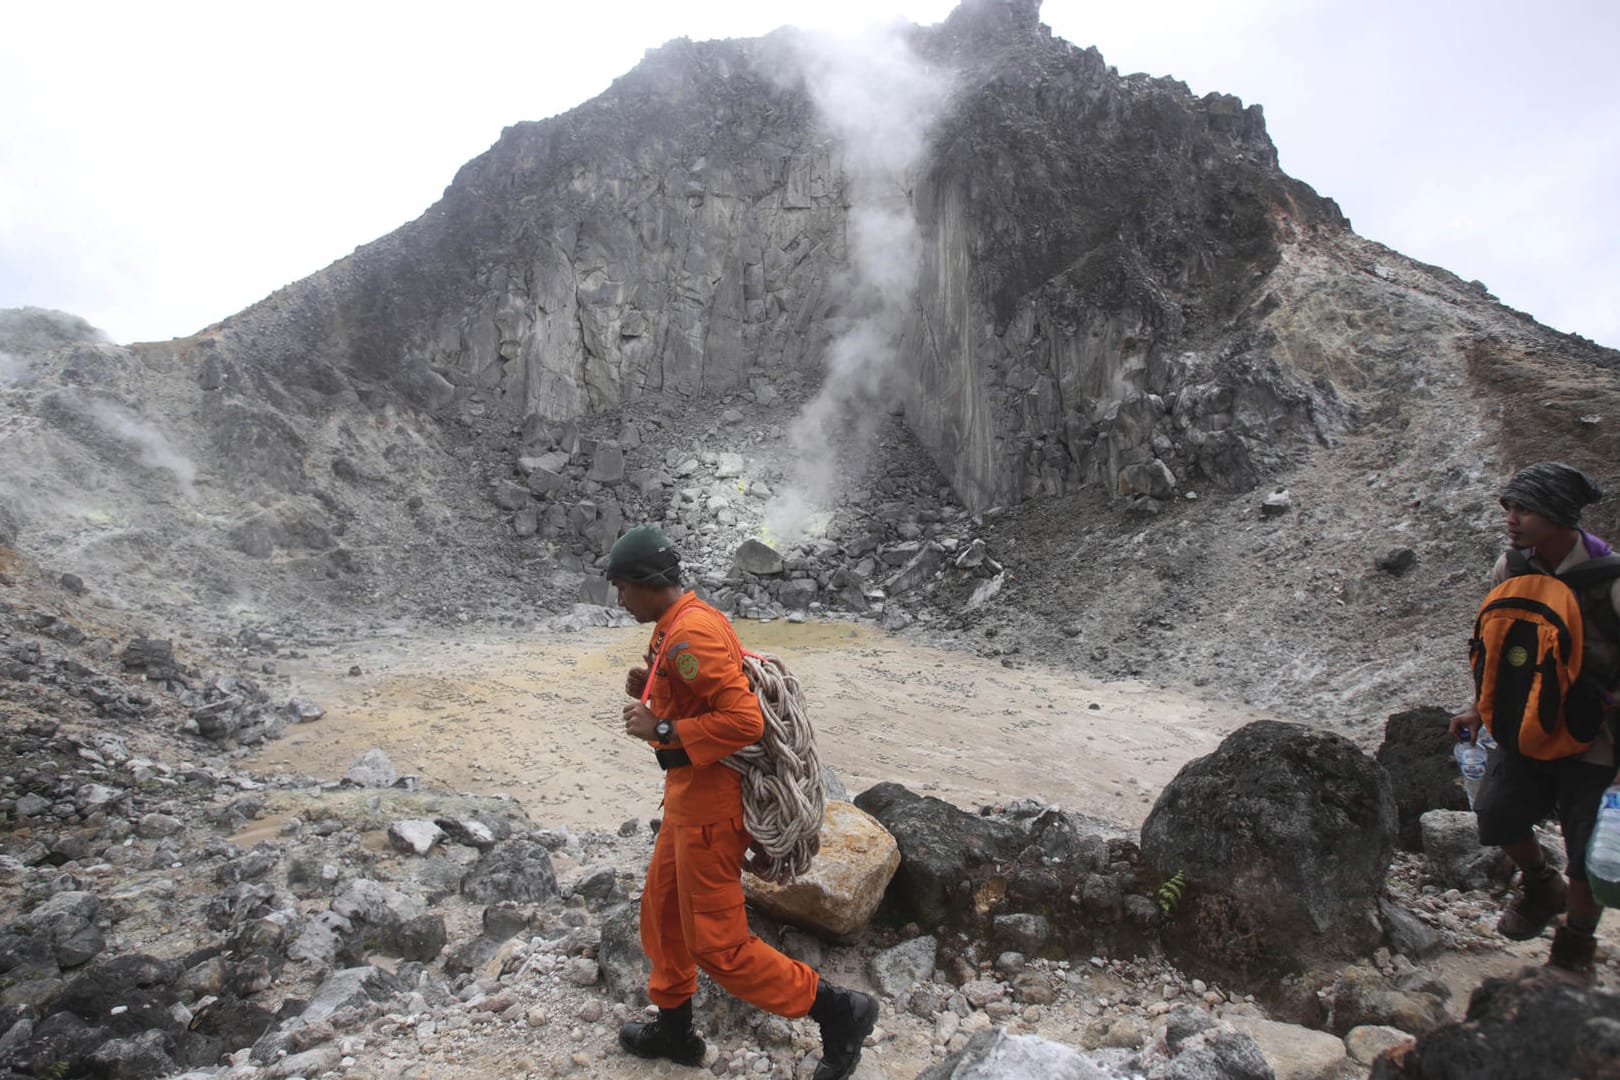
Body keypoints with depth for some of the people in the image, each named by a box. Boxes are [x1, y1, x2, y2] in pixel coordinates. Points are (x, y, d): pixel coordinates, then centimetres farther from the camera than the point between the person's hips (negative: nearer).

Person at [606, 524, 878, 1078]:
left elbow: (743, 720, -30)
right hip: (690, 795, 10)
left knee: (716, 944, 0)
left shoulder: (689, 635, -23)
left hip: (708, 803, -10)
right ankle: (674, 1029, 40)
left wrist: (661, 730, -23)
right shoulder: (693, 619, 9)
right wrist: (653, 690, 4)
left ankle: (838, 1011, 10)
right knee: (661, 913, 22)